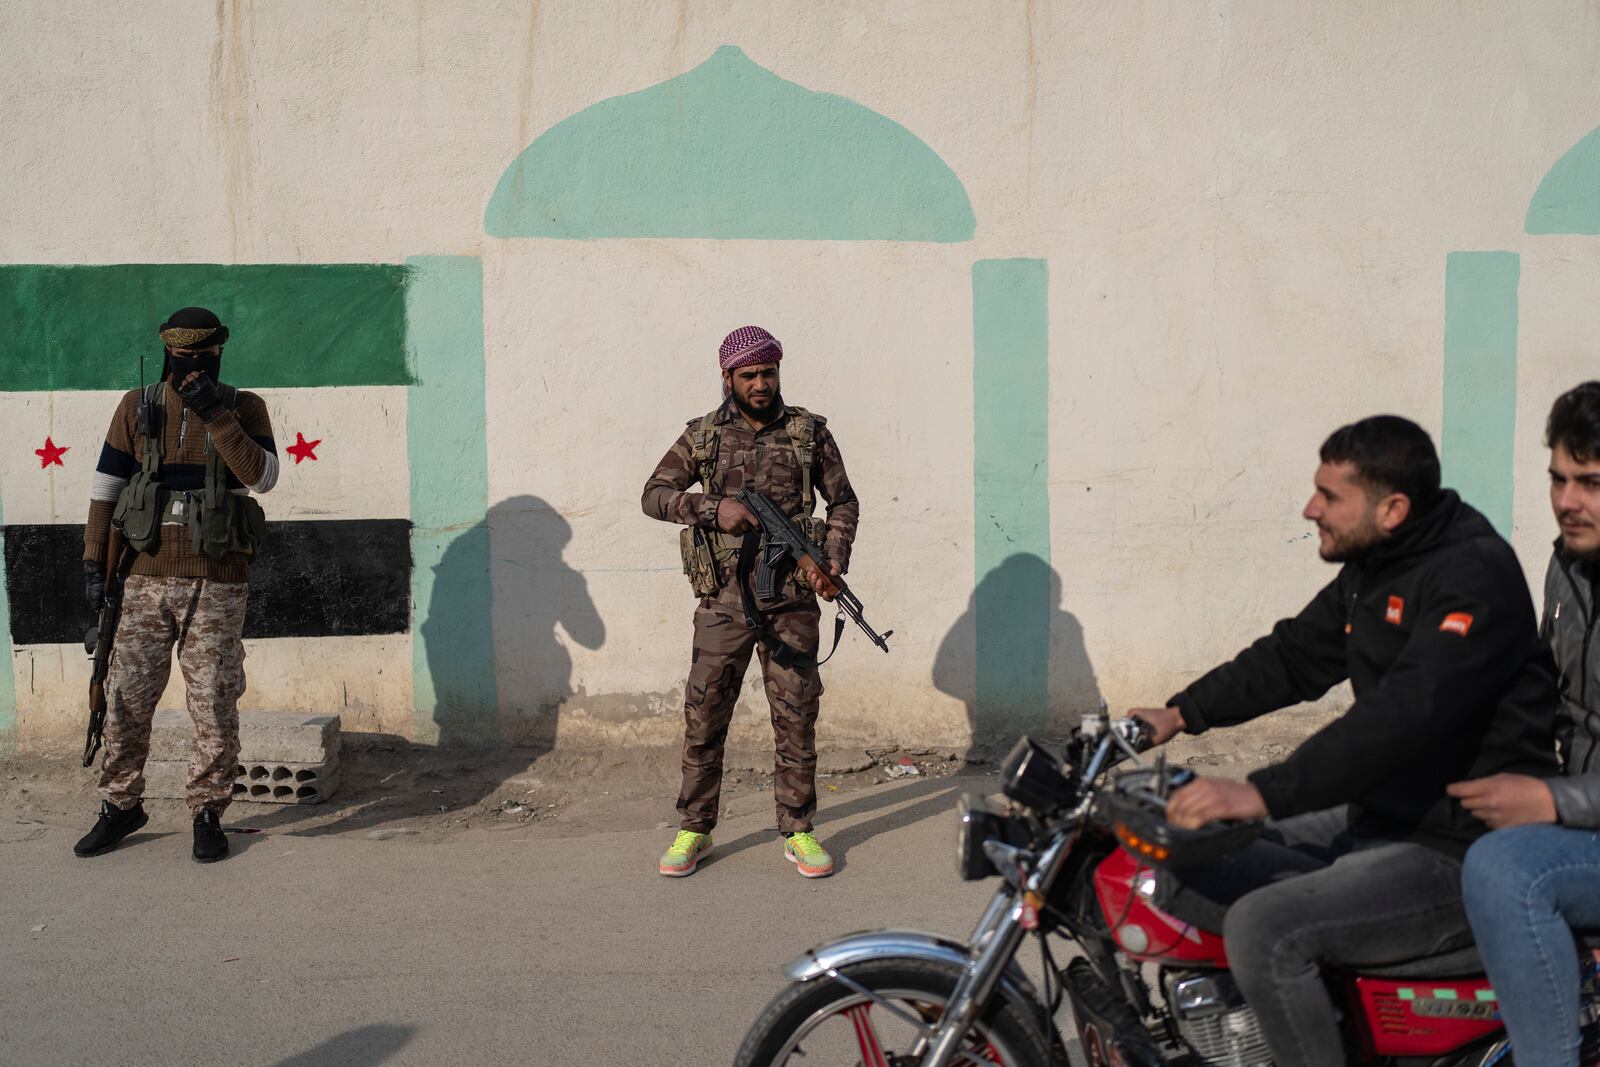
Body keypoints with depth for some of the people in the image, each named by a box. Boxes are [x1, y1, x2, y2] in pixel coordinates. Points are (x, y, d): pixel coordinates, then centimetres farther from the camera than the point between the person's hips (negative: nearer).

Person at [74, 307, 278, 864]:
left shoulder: (243, 406, 2)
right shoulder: (137, 407, 6)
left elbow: (263, 475, -13)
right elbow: (106, 484, 8)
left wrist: (217, 415, -20)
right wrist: (93, 562, 3)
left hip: (217, 584, -2)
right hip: (149, 578, 2)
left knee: (214, 704, 1)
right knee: (126, 698, 5)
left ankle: (208, 814, 13)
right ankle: (120, 807, 22)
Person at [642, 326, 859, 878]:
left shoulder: (810, 432, 6)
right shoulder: (703, 435, 5)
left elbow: (844, 502, 11)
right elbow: (654, 495, 0)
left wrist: (833, 560, -5)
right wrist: (714, 509, -16)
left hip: (792, 599, 0)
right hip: (724, 599, 0)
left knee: (796, 717, 4)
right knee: (703, 715, 3)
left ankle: (797, 831, 17)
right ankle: (694, 830, 18)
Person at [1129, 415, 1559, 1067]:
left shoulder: (1475, 574, -20)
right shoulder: (1370, 569, 10)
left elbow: (1403, 717, -32)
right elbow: (1294, 656, 20)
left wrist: (1263, 793, -38)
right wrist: (1183, 713, 11)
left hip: (1459, 852, -10)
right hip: (1380, 819, 10)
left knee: (1263, 929, -26)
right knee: (1186, 871, 4)